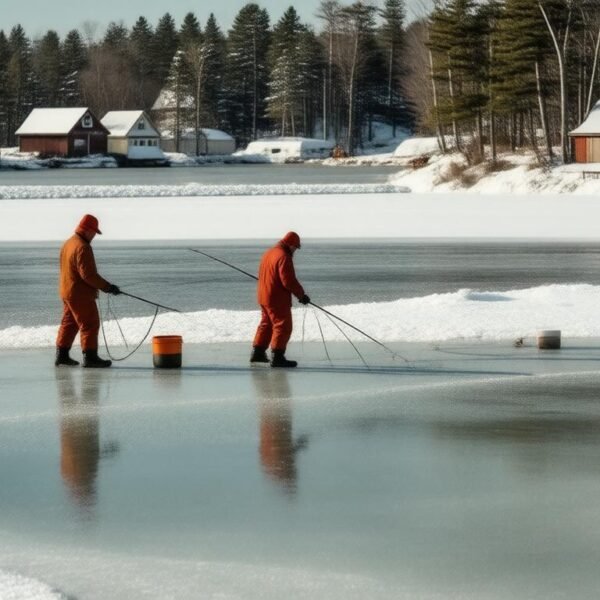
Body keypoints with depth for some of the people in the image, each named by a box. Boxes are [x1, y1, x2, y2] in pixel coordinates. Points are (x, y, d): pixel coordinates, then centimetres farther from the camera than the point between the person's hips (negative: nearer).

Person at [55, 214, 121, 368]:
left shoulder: (68, 244, 12)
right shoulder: (82, 247, -20)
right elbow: (88, 274, -24)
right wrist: (107, 287, -18)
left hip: (67, 292, 10)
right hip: (80, 294, -10)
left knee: (69, 324, 17)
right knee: (90, 324, -6)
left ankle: (62, 355, 22)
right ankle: (90, 357, -8)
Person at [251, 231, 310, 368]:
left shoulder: (268, 253, 12)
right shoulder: (284, 257, -18)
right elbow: (289, 281, -23)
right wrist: (301, 295, -14)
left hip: (263, 296, 10)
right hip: (278, 299, -10)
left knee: (266, 324, 21)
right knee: (283, 326, -5)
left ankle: (258, 353, 27)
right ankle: (277, 357, -9)